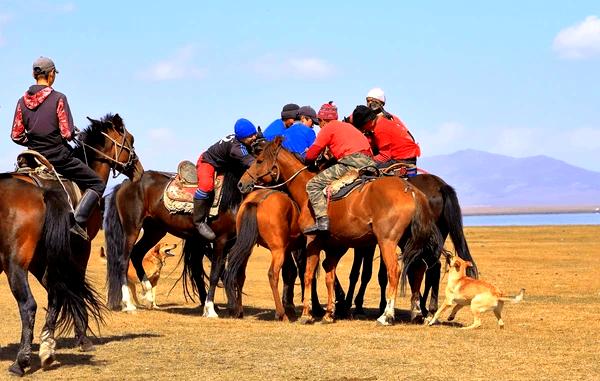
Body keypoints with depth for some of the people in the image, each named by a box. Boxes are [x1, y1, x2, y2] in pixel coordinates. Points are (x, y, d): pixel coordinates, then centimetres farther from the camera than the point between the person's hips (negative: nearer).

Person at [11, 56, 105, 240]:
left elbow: (16, 136, 2)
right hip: (59, 155, -5)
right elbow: (68, 133, -16)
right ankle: (78, 221, -13)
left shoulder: (22, 101, 2)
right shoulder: (58, 98, -12)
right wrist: (72, 134, 6)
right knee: (97, 184, 6)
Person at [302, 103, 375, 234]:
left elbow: (312, 154, 6)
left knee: (313, 184, -8)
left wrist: (307, 161, 27)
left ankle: (322, 220, -25)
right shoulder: (347, 126, 30)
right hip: (368, 162, 8)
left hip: (351, 162, -8)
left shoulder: (328, 127, 7)